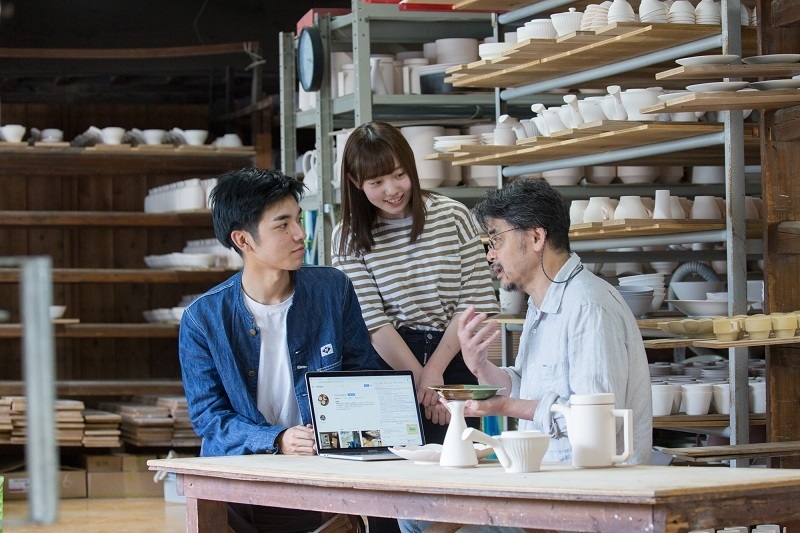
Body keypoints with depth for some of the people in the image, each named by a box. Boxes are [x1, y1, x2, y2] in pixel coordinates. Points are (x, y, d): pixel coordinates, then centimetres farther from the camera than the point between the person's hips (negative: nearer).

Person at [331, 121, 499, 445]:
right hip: (387, 366, 0)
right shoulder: (348, 238, 4)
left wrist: (434, 369, -9)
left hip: (453, 361, 1)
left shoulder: (453, 217, 5)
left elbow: (474, 302, 0)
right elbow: (374, 321, -5)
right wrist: (420, 381, -14)